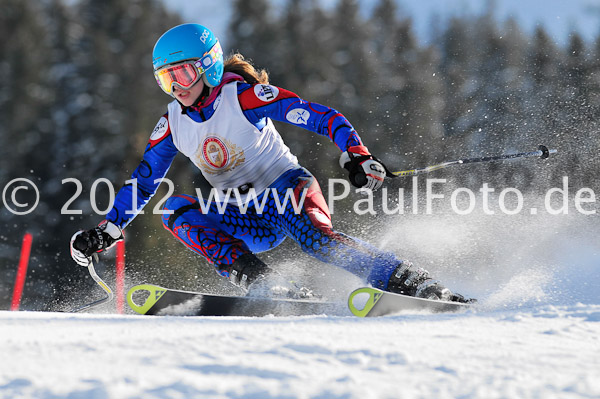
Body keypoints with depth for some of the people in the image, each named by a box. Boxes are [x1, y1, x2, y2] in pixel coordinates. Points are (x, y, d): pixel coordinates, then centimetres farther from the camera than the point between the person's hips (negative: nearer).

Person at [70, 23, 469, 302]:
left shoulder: (243, 96, -16)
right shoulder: (173, 123, 1)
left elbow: (321, 116, -21)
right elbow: (143, 182, 10)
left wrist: (357, 154, -36)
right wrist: (105, 232, 3)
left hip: (287, 189, -6)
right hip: (241, 217, 6)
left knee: (316, 236, -38)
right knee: (177, 210, -20)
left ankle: (416, 284, -34)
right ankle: (266, 287, -31)